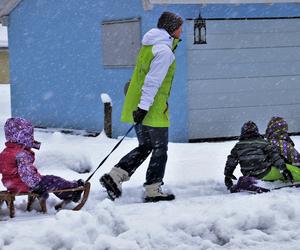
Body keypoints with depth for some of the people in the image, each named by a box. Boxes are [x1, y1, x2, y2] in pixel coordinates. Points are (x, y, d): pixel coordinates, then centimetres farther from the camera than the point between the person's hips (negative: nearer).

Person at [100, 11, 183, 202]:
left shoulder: (149, 46, 15)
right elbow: (153, 81, -22)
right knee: (160, 150, 4)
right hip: (153, 111, -9)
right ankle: (153, 191, 8)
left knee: (145, 147, 17)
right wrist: (144, 107, -26)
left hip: (138, 107, 9)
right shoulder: (164, 51, -15)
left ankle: (114, 176, 7)